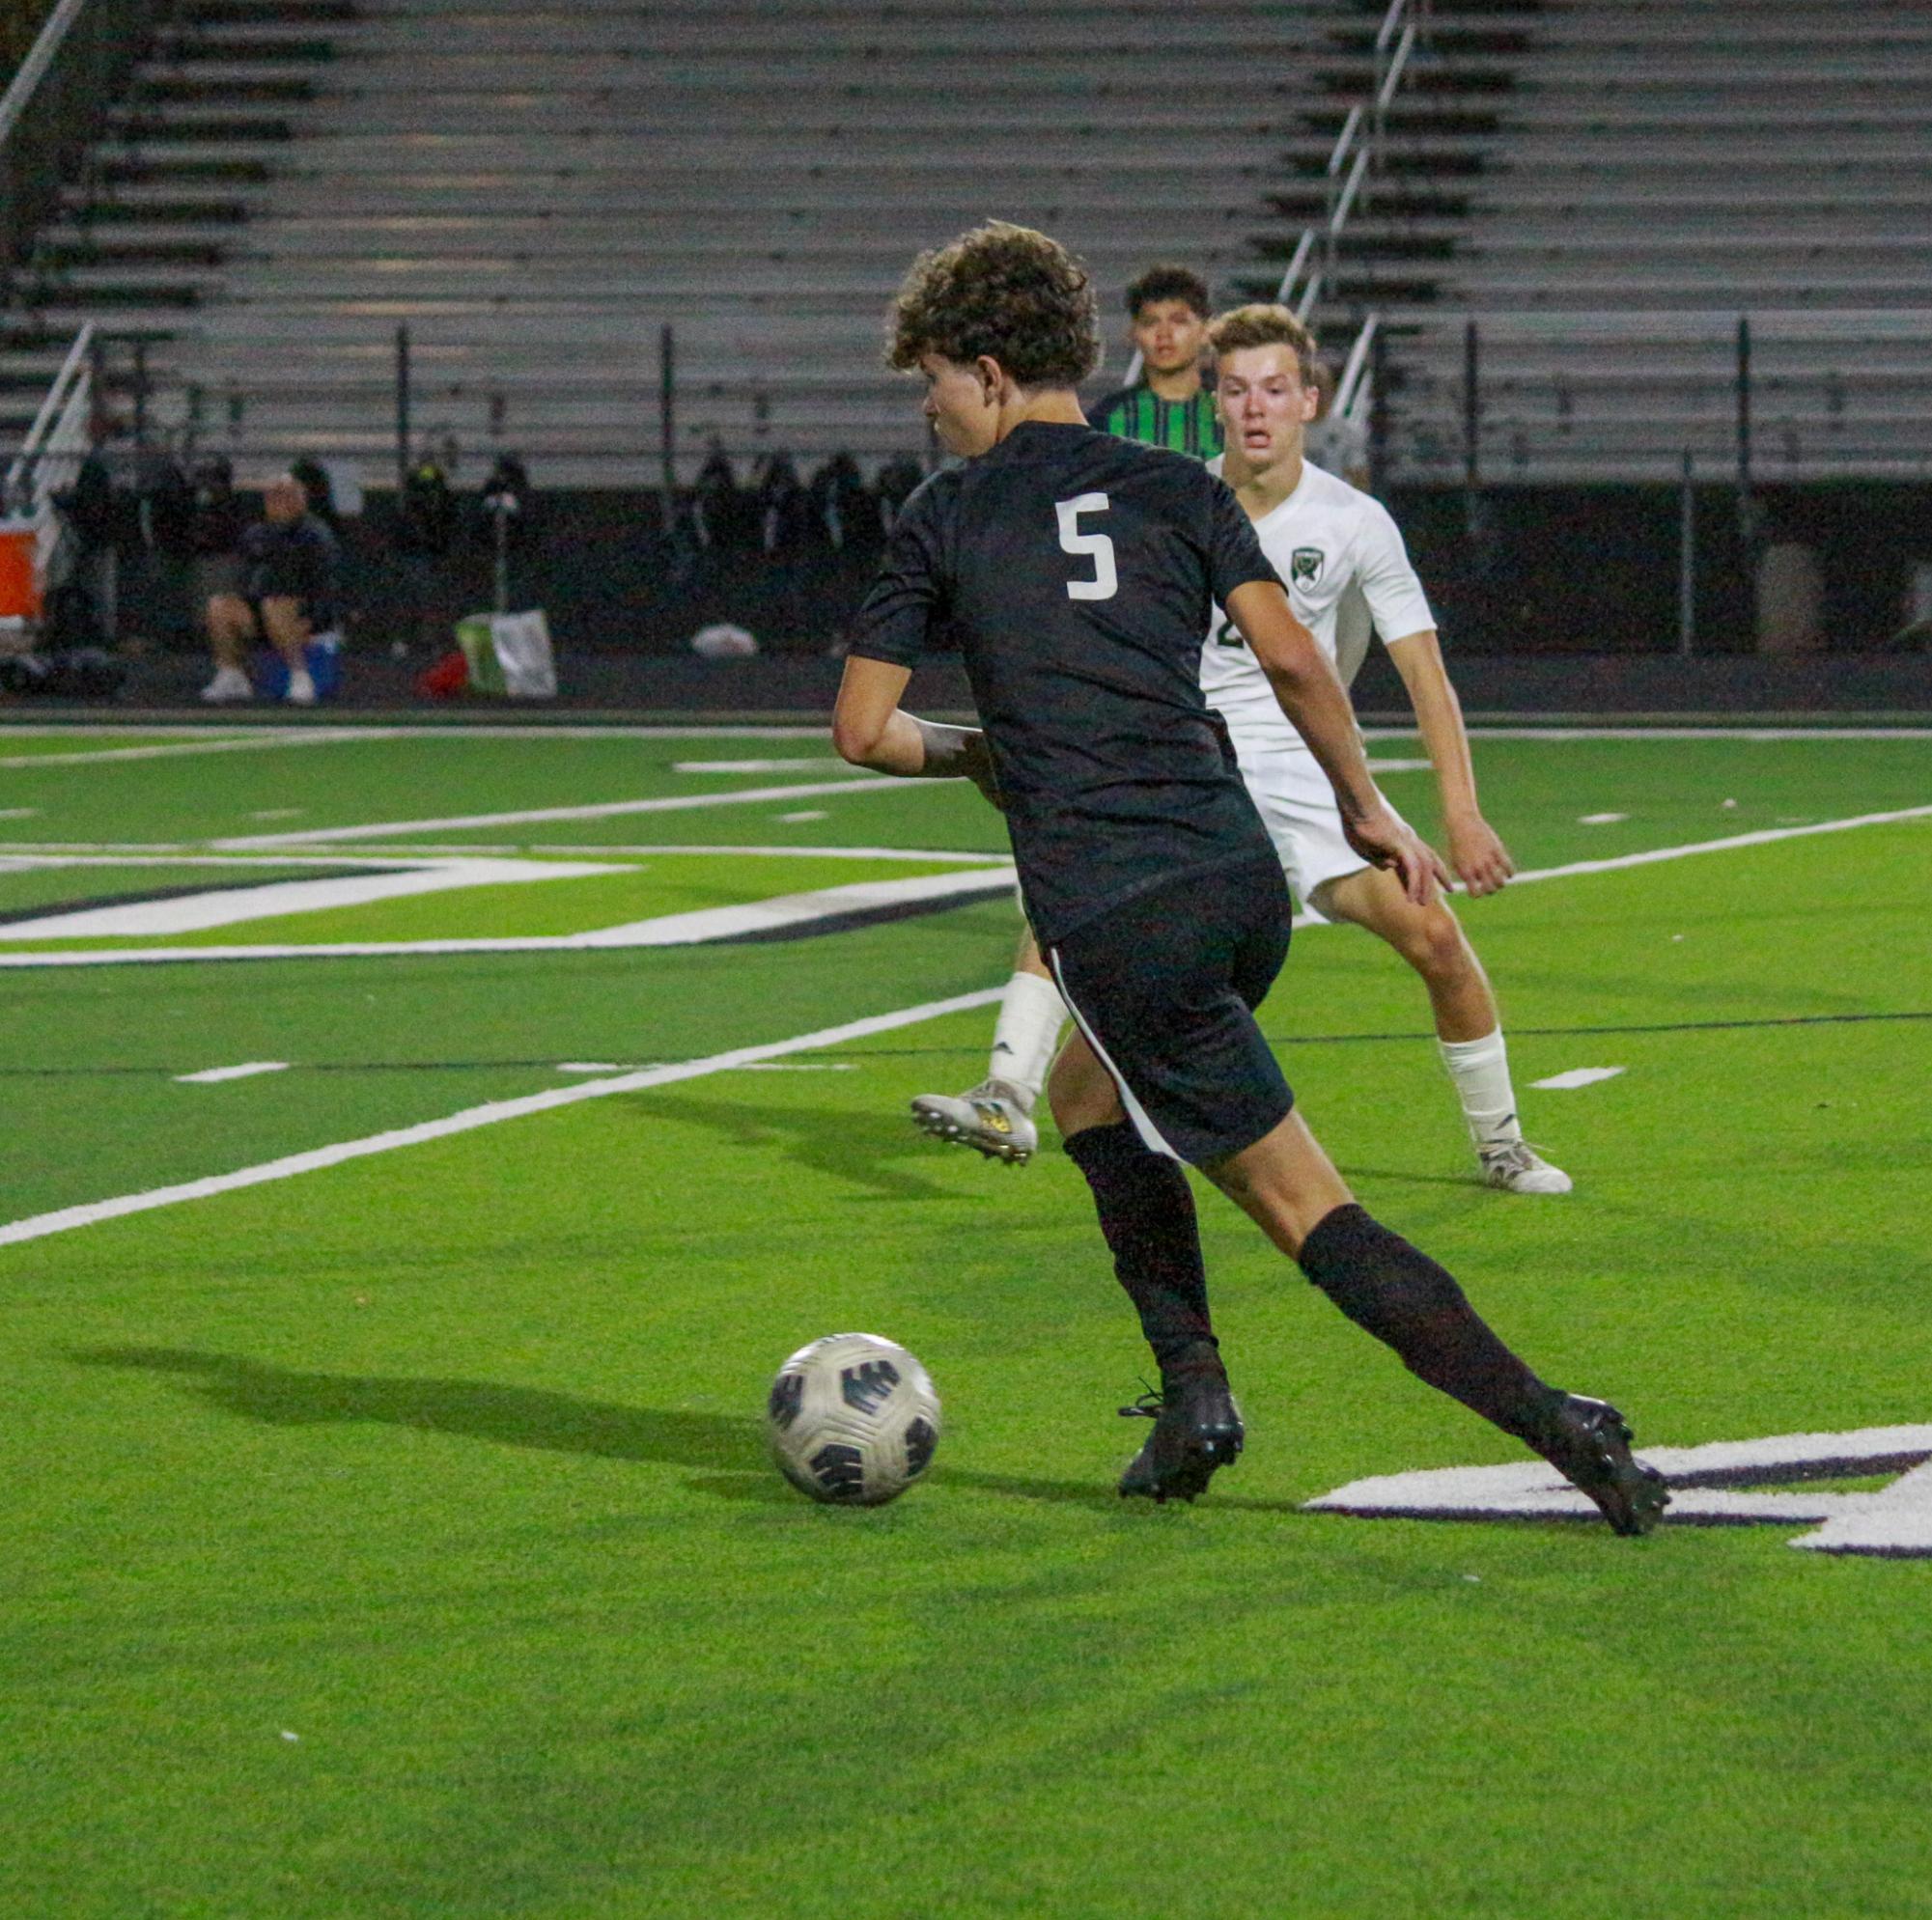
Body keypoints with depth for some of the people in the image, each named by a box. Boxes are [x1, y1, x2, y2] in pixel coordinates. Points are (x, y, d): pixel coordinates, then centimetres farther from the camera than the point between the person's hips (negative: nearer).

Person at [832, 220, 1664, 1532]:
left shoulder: (946, 518, 5)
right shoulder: (1175, 488, 12)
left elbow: (863, 730, 4)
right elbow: (1290, 655, 1)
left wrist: (968, 755, 24)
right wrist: (1366, 807, 13)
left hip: (1109, 917, -5)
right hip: (1243, 878, 5)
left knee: (1303, 1204, -2)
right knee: (1087, 1092, 30)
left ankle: (1552, 1423, -12)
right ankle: (1192, 1383, 18)